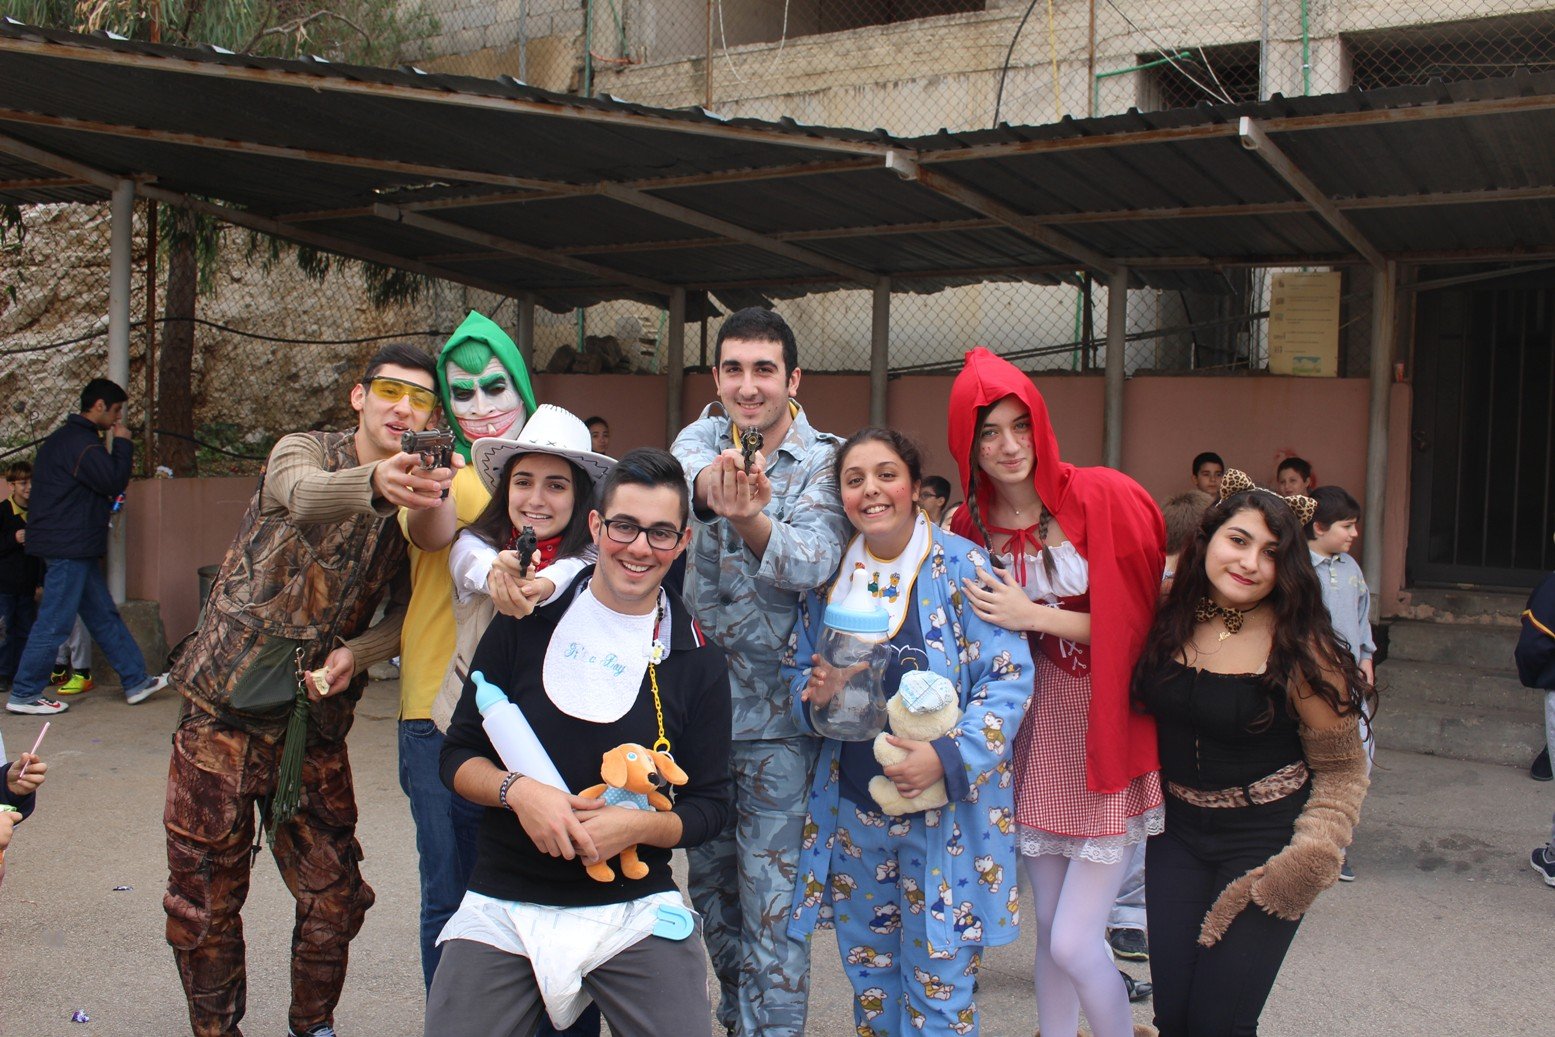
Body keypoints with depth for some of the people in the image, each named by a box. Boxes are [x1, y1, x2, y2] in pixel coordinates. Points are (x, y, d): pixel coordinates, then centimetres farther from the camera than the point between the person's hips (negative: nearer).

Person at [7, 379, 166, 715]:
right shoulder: (81, 443, -17)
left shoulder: (65, 438, 17)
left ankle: (137, 681, 18)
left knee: (104, 616, 13)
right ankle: (24, 695, 4)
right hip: (69, 548, -11)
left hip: (74, 548, 11)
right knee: (54, 623, -4)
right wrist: (122, 443, -7)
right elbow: (115, 482, -17)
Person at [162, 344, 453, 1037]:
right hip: (225, 707, -3)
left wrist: (358, 651, -13)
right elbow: (302, 495, -32)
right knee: (205, 899, 5)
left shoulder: (421, 499, 4)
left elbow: (406, 609, 8)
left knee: (335, 895, 6)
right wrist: (375, 483, -53)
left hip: (315, 724, 3)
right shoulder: (302, 452, -7)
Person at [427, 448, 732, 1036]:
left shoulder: (696, 662, 1)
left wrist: (637, 825, -16)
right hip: (504, 907, 1)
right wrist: (517, 790, -16)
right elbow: (458, 756, 4)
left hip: (634, 908, 0)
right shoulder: (527, 622, 1)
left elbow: (709, 806, 4)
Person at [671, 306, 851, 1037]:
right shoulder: (702, 438, 2)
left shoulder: (823, 462, -7)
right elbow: (682, 474, -24)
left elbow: (813, 563, -25)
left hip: (773, 712, -4)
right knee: (710, 882, 18)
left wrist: (751, 521, -46)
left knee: (770, 904, -3)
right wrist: (709, 485, -49)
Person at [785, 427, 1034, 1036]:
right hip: (852, 811, 4)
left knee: (939, 985, 4)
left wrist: (946, 757, -23)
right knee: (868, 975, 18)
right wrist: (816, 690, -10)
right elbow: (797, 674, 14)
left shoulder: (961, 566, -9)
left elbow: (1009, 678, -11)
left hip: (945, 811, -4)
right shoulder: (828, 576, 5)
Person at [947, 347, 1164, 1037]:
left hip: (1111, 735, -4)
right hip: (1039, 734, 5)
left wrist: (1033, 616, -17)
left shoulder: (1103, 499, -13)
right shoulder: (972, 528, 1)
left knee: (1073, 945, -5)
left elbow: (1136, 620, -12)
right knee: (1049, 936, 12)